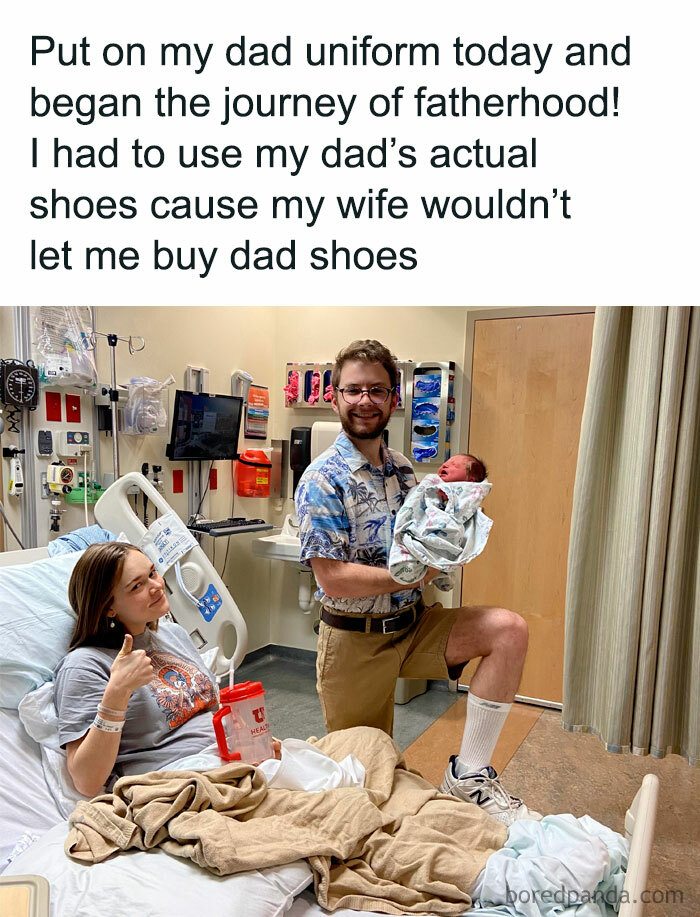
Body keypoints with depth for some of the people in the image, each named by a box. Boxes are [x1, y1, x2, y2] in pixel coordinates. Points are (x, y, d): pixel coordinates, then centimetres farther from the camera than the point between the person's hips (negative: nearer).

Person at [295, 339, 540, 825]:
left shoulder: (402, 469, 6)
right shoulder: (323, 480, -16)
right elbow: (333, 579, -22)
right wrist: (417, 575, -20)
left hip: (414, 624, 5)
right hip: (355, 638, -5)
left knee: (510, 629, -16)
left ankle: (469, 772, -9)